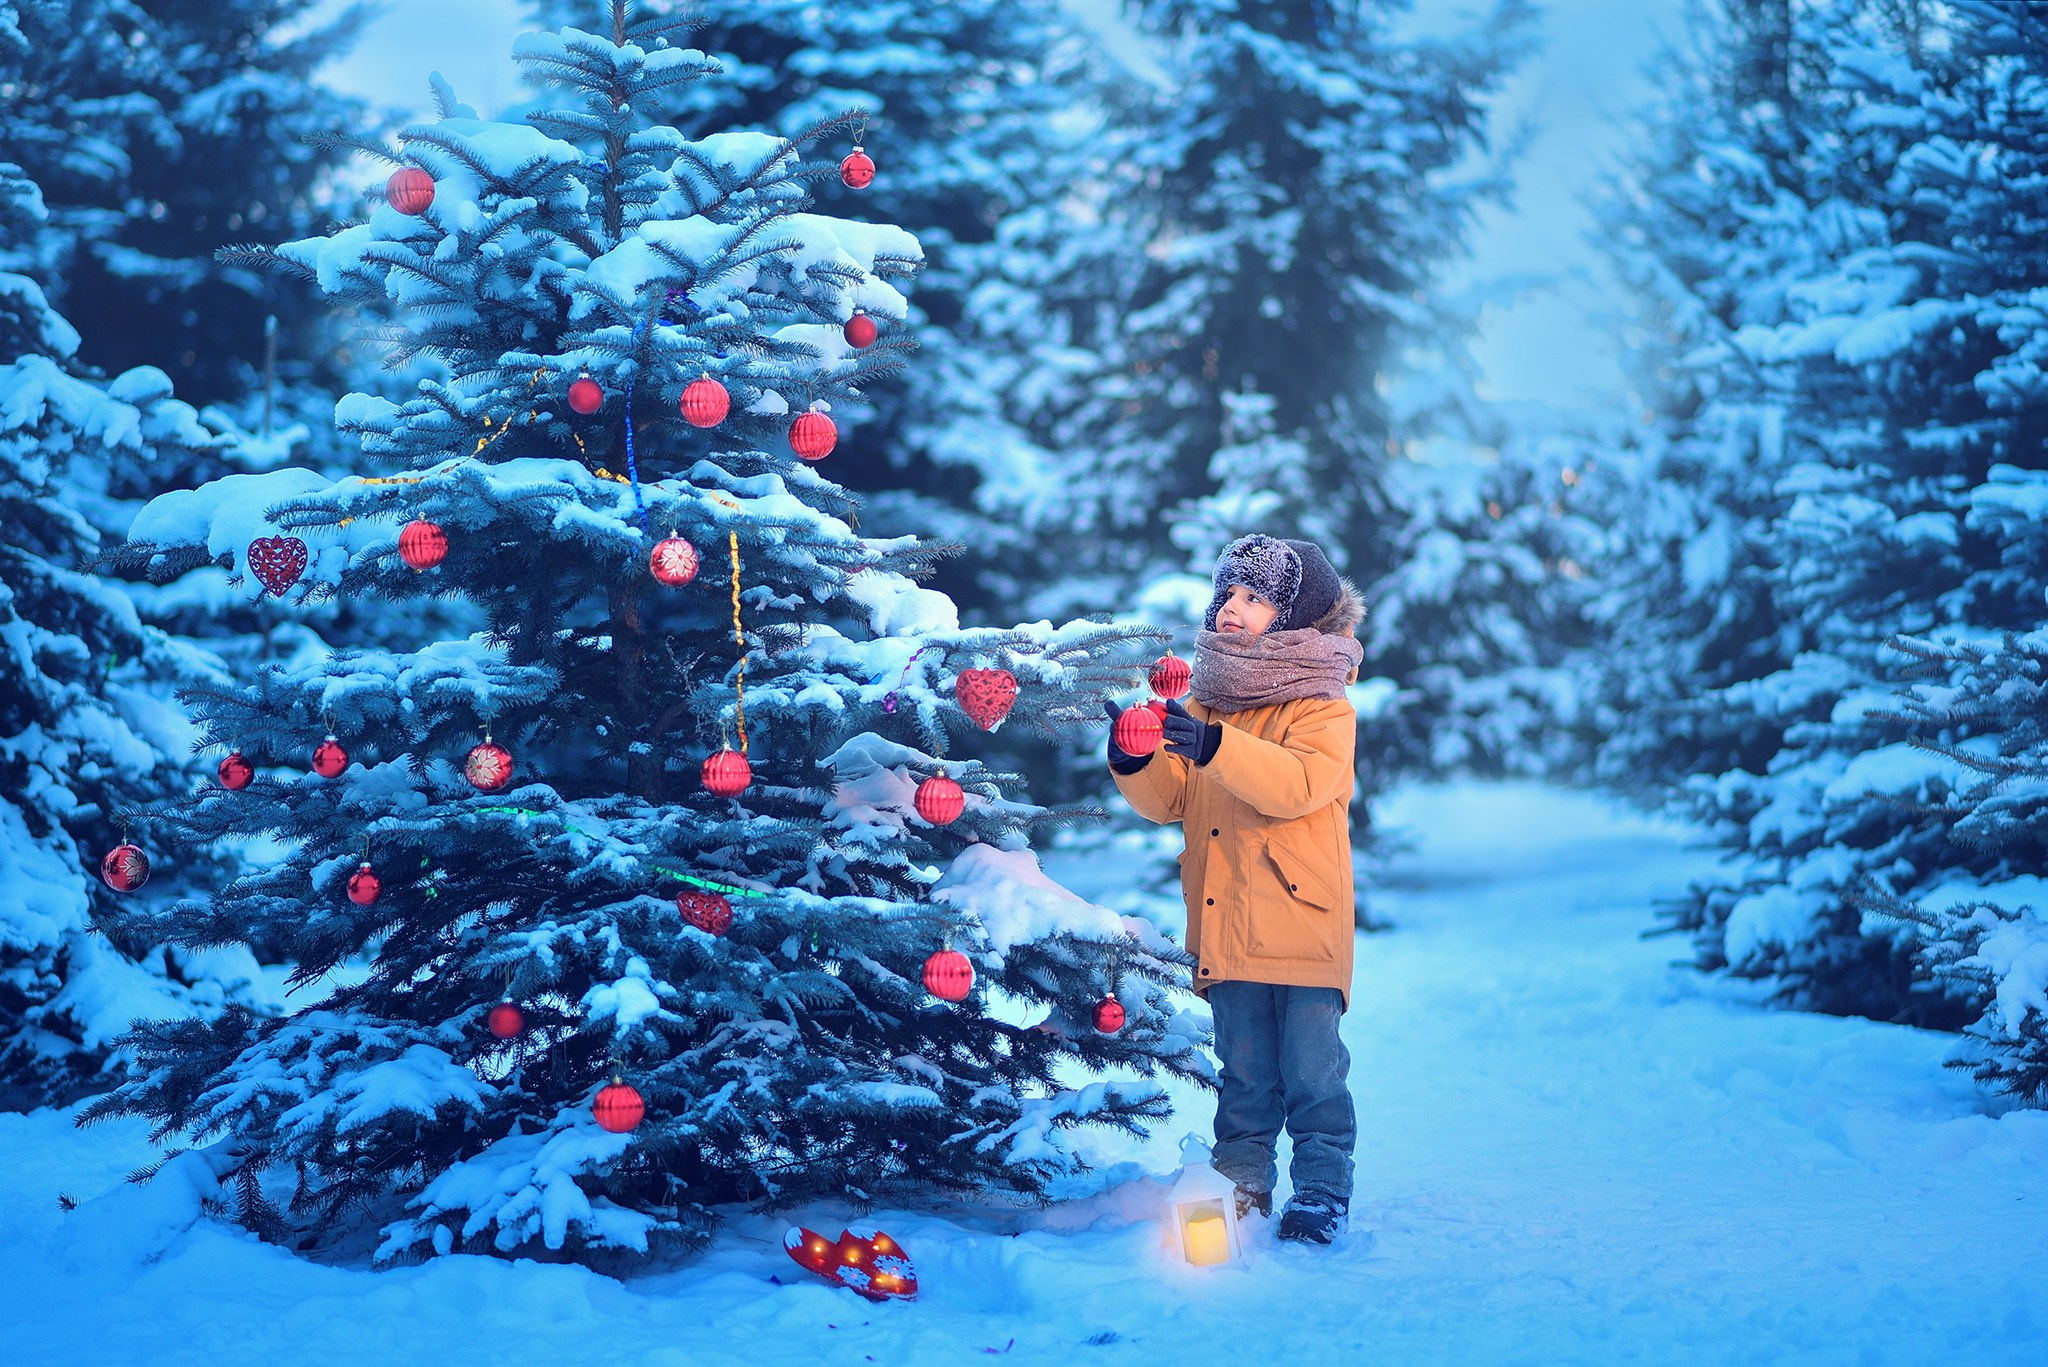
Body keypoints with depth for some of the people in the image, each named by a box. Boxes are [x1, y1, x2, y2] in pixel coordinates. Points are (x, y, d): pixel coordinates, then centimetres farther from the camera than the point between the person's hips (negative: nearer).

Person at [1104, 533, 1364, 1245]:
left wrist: (1216, 747, -33)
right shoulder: (1206, 704, 12)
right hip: (1227, 931, 5)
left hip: (1303, 925, -5)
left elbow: (1300, 784, -24)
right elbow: (1170, 800, 10)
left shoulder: (1324, 707, -5)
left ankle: (1322, 1192, 9)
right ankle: (1240, 1185, 20)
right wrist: (1134, 759, -10)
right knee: (1243, 1073, 12)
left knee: (1311, 1072, -1)